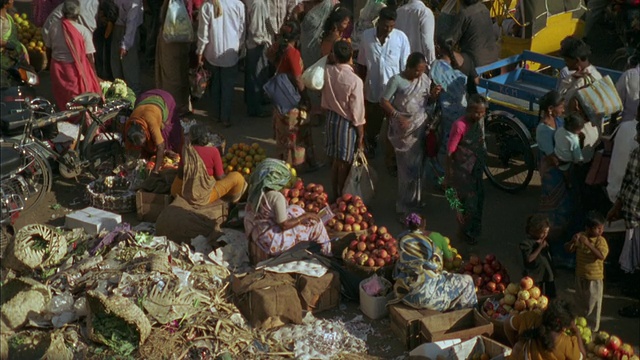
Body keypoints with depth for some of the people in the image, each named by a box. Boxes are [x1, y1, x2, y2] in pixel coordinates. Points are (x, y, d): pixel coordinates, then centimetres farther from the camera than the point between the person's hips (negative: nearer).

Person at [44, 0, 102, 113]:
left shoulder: (53, 26, -9)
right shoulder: (83, 31, -19)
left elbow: (48, 46, 3)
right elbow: (89, 55, -15)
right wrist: (93, 73, 0)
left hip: (57, 68, 4)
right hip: (76, 70, -4)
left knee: (61, 99, 21)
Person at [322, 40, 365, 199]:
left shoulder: (327, 71, -12)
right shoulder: (355, 81, -25)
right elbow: (357, 111, -19)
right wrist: (361, 135, -8)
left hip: (331, 118, 5)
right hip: (346, 122, -5)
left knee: (334, 161, 18)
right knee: (344, 163, 9)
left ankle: (335, 196, 31)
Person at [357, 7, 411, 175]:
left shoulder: (401, 38, -14)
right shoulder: (366, 35, -9)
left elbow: (405, 67, -8)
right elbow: (362, 63, 2)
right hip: (372, 89, 2)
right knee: (371, 123, 22)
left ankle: (390, 160, 23)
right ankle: (371, 141, 53)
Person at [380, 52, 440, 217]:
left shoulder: (425, 79, 1)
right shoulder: (397, 80, -14)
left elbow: (428, 101, 12)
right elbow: (384, 101, -14)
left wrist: (434, 95, -10)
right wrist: (397, 116, -26)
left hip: (420, 126, 5)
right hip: (403, 128, -5)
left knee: (418, 164, 15)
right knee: (406, 167, -1)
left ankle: (414, 199, 33)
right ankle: (403, 205, 11)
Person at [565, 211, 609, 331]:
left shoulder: (601, 240, -19)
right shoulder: (581, 236, -6)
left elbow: (601, 256, -33)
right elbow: (568, 249, -2)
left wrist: (588, 244, -39)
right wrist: (572, 241, -24)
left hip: (594, 278, -5)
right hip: (580, 276, 5)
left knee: (593, 305, 7)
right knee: (581, 303, 22)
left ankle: (592, 329, 23)